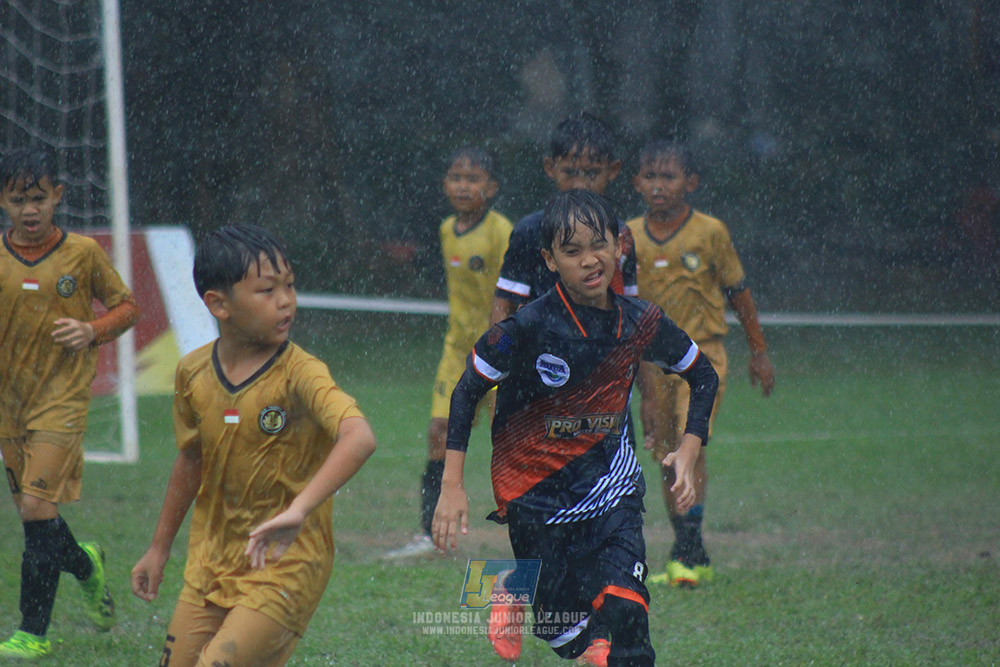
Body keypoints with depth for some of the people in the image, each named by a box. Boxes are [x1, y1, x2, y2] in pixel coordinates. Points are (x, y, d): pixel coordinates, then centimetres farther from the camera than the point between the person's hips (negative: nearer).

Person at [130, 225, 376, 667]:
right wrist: (159, 548, 24)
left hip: (286, 566, -6)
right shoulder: (193, 373, -1)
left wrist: (299, 510, -49)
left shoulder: (300, 374, -18)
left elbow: (359, 438, -36)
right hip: (212, 562, 6)